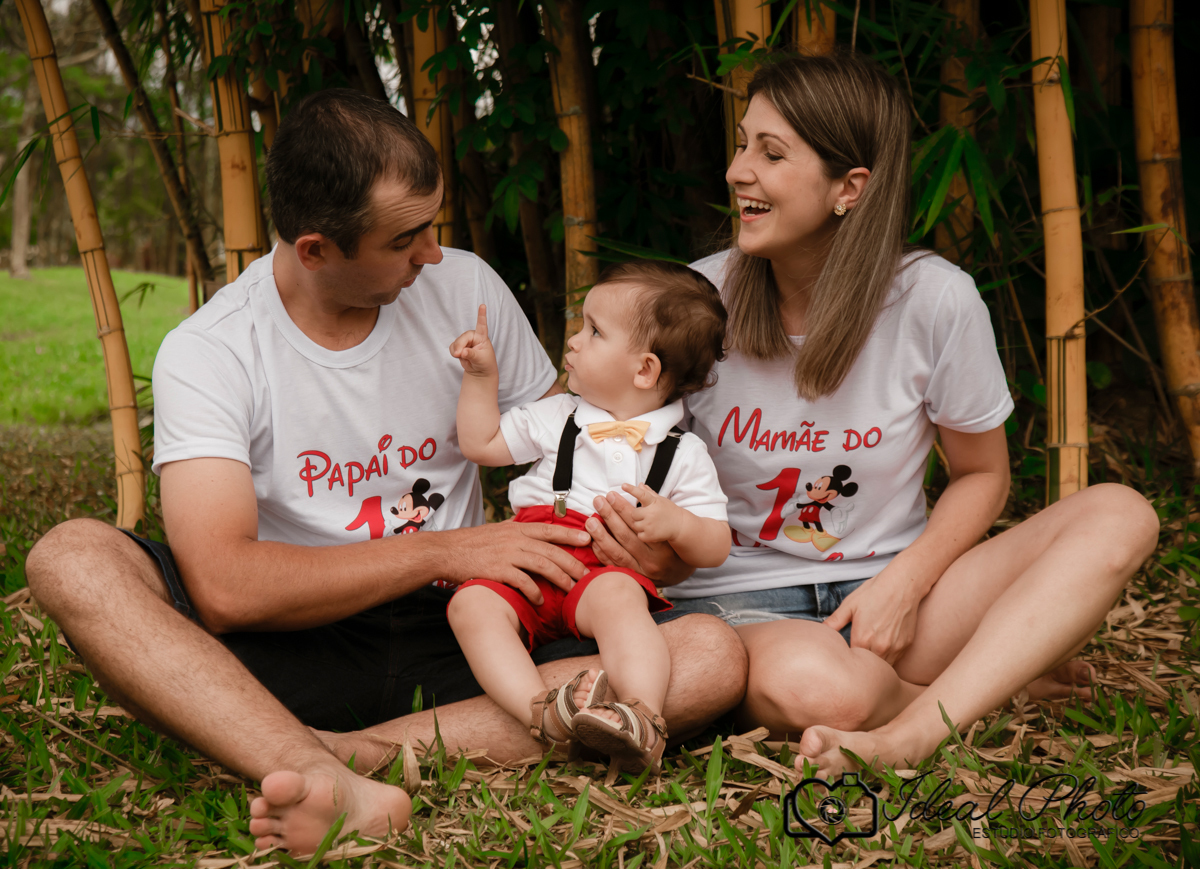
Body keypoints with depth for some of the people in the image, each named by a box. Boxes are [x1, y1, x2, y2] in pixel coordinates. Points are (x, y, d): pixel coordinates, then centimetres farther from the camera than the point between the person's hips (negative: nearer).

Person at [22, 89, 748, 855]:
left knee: (714, 657, -23)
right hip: (298, 649, -2)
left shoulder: (466, 289, 2)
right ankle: (334, 785, -45)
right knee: (72, 558, -26)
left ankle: (330, 763, -32)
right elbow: (224, 588, -21)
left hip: (458, 643, 3)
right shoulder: (207, 352, -10)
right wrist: (443, 551, -19)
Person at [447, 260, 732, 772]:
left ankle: (643, 717, -52)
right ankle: (540, 713, -42)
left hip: (610, 570, -3)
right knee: (471, 602, -27)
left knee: (615, 595, -38)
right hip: (528, 568, 3)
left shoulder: (683, 454, 7)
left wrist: (674, 521, -14)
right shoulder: (557, 418, 18)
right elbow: (481, 444, 25)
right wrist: (481, 375, 18)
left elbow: (716, 547, 6)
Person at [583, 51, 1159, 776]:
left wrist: (903, 583, -13)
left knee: (1119, 515, -19)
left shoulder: (935, 300, -8)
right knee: (811, 683, -40)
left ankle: (914, 731, -32)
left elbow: (981, 473, 5)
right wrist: (613, 518, -21)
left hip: (888, 589, 2)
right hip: (740, 600, -2)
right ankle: (997, 677, -8)